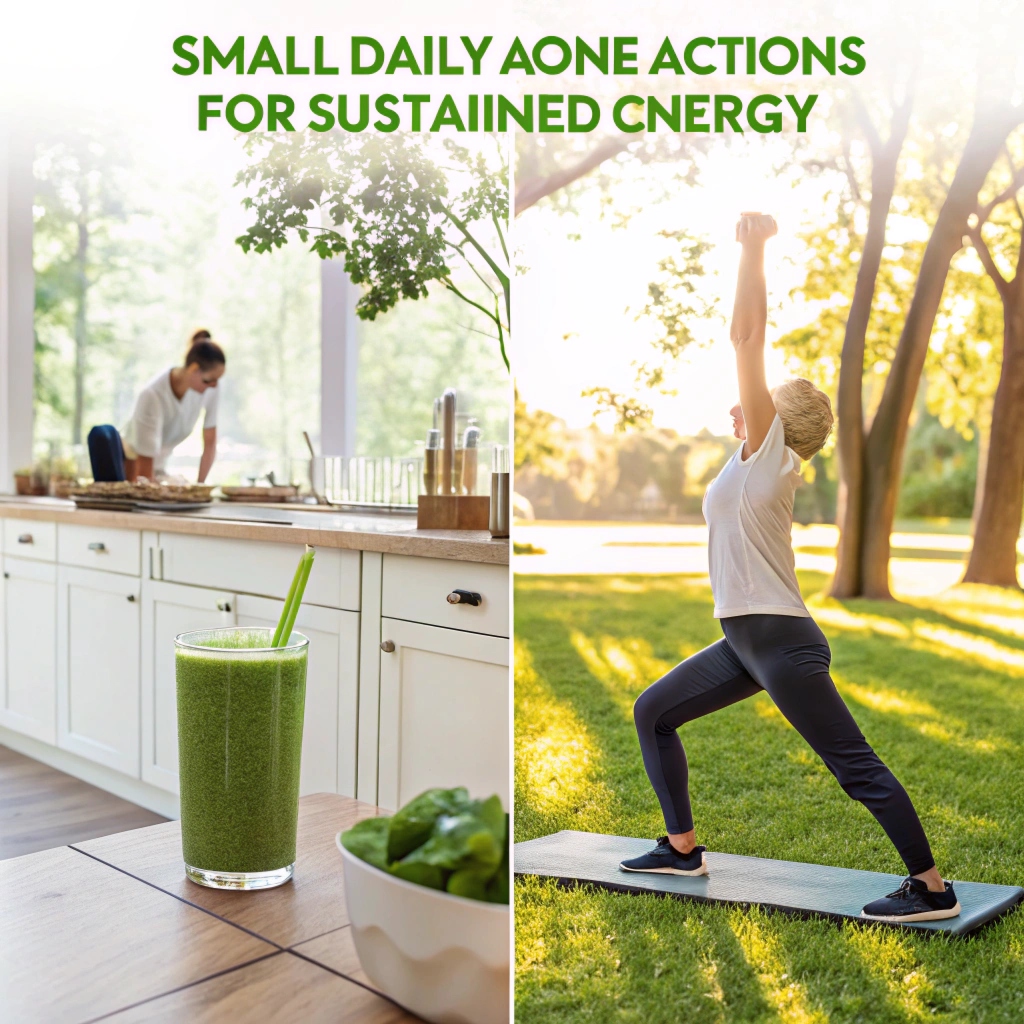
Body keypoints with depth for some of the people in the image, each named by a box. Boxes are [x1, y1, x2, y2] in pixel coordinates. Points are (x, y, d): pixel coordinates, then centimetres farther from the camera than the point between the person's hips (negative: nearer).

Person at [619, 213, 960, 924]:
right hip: (746, 642, 10)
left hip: (782, 640, -10)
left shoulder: (768, 453, -8)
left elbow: (749, 339, -12)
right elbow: (749, 340, 15)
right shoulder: (758, 461, 13)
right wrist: (749, 260, 19)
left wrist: (754, 251, -8)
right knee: (653, 713, 14)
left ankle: (933, 888, 7)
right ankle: (682, 849, 22)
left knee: (857, 767, -4)